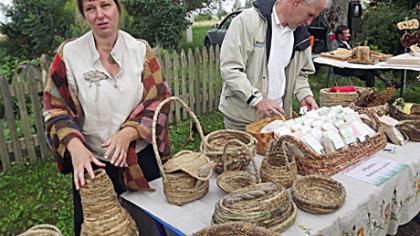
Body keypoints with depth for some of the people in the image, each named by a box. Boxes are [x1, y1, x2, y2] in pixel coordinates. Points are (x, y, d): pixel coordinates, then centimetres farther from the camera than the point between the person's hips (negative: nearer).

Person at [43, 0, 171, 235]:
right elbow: (55, 108, -4)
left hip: (142, 159, 1)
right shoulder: (68, 54, -6)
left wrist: (128, 133, -21)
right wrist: (75, 146, -22)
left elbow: (159, 100, -6)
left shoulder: (141, 50, -4)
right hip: (93, 163, 0)